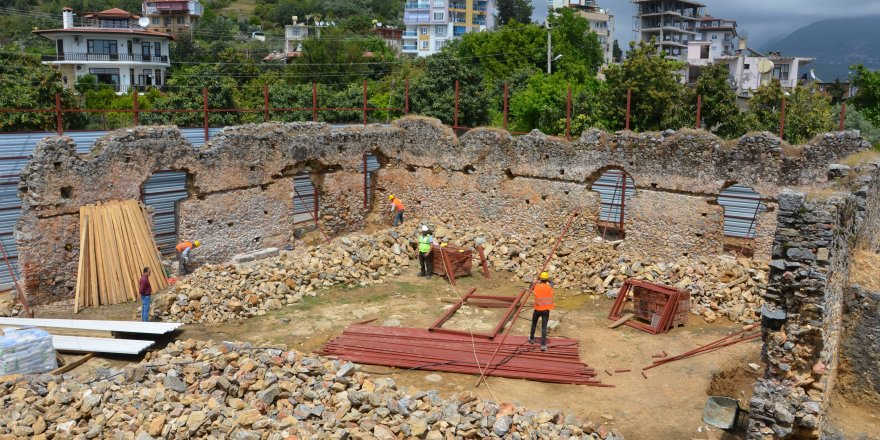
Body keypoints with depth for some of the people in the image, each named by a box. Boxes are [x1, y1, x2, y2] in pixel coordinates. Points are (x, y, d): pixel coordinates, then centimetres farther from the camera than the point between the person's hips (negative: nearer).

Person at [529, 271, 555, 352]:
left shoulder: (536, 286, -11)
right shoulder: (550, 287, -7)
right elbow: (551, 283, 17)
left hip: (537, 309, 0)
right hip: (546, 310, 0)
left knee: (534, 323, 23)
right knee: (544, 327, -1)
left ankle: (532, 339, 39)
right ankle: (543, 345, -8)